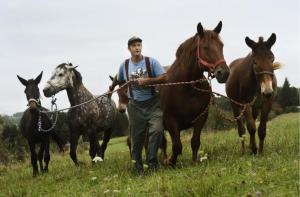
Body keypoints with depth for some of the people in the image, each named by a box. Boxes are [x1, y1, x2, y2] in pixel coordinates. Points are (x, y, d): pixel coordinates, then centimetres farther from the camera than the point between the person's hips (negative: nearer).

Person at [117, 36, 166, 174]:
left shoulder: (151, 62, -4)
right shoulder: (124, 65, 3)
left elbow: (163, 78, -9)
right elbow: (120, 82, 20)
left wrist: (148, 81, -21)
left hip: (153, 103, -1)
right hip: (135, 105, 2)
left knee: (157, 130, -18)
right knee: (137, 136, 6)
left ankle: (151, 161, -5)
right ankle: (137, 166, 20)